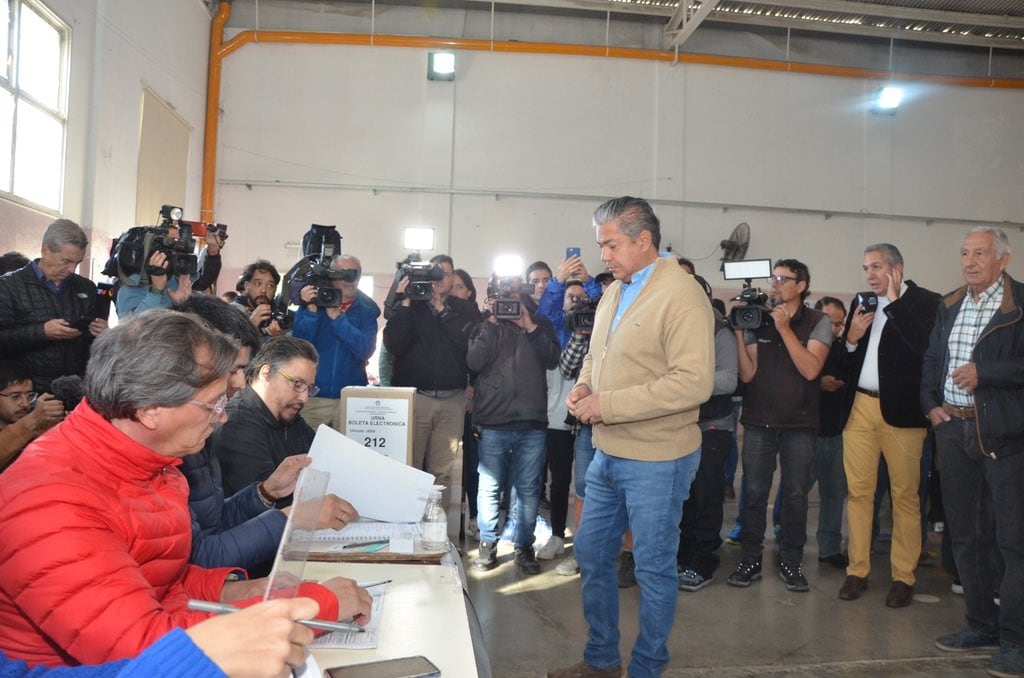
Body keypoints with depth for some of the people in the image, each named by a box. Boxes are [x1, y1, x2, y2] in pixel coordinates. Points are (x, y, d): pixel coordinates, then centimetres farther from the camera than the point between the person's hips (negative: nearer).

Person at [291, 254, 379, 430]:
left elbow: (366, 350, -11)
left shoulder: (366, 311, 5)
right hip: (313, 397, 0)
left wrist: (337, 317, -16)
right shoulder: (312, 302, 5)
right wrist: (311, 311, -17)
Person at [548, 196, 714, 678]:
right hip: (607, 454, 9)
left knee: (654, 569, 8)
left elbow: (693, 382, -25)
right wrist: (585, 385, 0)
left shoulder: (681, 295, -17)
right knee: (591, 556, 17)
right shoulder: (614, 292, 10)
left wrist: (608, 404, -23)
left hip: (655, 461, -8)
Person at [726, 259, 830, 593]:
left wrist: (784, 328, -16)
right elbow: (747, 374, -2)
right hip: (758, 421, 1)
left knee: (796, 494, 5)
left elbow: (811, 369, -14)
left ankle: (790, 561, 19)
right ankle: (750, 559, 15)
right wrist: (738, 332, -11)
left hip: (799, 422, -1)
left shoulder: (818, 322, 0)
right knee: (754, 491, 3)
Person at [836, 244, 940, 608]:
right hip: (860, 407, 5)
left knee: (905, 495, 3)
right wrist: (851, 339, -5)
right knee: (858, 492, 6)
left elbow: (925, 347, -21)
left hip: (901, 411, -4)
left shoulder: (925, 302, -2)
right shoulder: (861, 304, 14)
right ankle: (857, 571, 16)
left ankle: (903, 577, 15)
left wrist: (893, 302, -15)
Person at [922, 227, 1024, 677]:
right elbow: (931, 360, 18)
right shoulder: (950, 305, 14)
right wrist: (931, 404, 6)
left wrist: (983, 373, -19)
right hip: (953, 430, 7)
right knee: (964, 534, 14)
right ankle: (982, 626, 27)